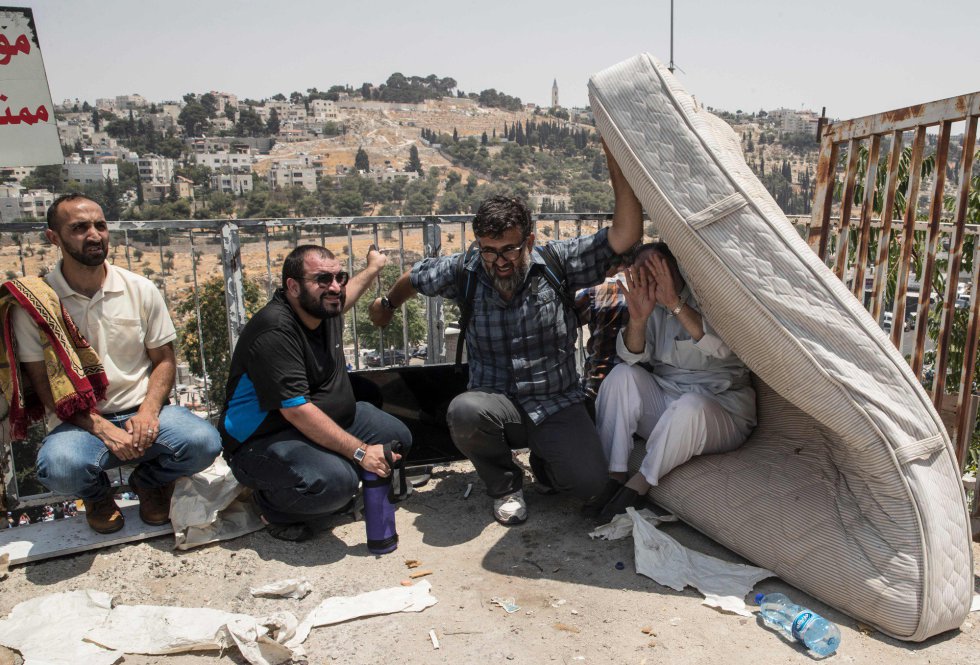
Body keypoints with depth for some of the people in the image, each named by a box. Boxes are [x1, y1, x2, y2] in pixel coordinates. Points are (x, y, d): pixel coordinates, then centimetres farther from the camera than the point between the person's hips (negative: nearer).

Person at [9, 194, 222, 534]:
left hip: (143, 412, 2)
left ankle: (149, 480, 11)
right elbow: (44, 385, -4)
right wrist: (104, 429, -17)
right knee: (60, 468, -34)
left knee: (204, 443, -26)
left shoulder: (140, 289, 2)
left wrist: (148, 411, -13)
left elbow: (165, 360, 6)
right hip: (80, 421, -1)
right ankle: (97, 494, 7)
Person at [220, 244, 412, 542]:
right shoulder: (275, 330, -28)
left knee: (398, 438, 4)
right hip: (264, 440, -9)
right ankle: (272, 503, -3)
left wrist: (373, 268, 39)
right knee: (336, 481, -35)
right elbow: (297, 411, -32)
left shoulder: (323, 308, 0)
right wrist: (360, 452, -33)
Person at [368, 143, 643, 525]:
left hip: (557, 404, -1)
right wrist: (387, 304, 34)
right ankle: (505, 485, -1)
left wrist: (616, 162, -26)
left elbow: (625, 236, -19)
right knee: (464, 411, -35)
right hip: (496, 404, 1)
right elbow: (415, 277, 17)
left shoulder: (558, 263, -9)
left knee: (588, 483, -21)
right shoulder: (463, 272, -5)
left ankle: (543, 461, 19)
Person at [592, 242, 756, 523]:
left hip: (721, 410, -4)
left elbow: (722, 347, -26)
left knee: (691, 405, -37)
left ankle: (637, 486, -23)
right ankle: (614, 475, -21)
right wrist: (637, 319, -28)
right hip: (665, 399, 5)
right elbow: (633, 357, -7)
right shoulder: (653, 306, 8)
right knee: (622, 375, -19)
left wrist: (675, 304, -35)